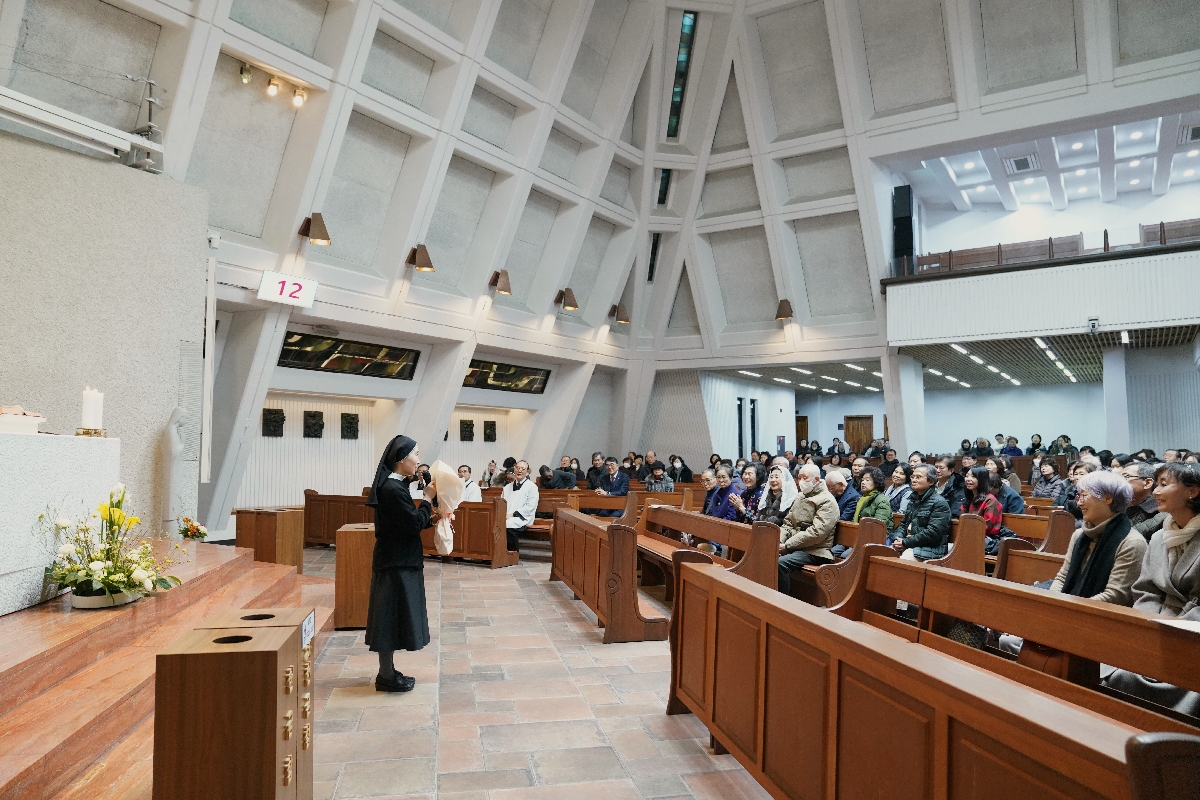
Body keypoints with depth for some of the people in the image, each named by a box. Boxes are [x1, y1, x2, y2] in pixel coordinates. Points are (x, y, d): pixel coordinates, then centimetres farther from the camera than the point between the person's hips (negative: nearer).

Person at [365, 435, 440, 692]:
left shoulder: (393, 485, 9)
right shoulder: (393, 489, -21)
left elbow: (407, 521, 15)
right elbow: (415, 524, -20)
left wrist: (433, 518, 5)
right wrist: (429, 498, -11)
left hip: (395, 560, 10)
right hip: (397, 564, -10)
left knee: (391, 617, 16)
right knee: (392, 616, 1)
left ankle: (387, 671, 26)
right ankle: (387, 677, 12)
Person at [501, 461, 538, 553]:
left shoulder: (532, 487, 6)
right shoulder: (507, 487, 26)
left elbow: (530, 507, -4)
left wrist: (512, 514, -12)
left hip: (522, 518, -4)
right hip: (505, 517, 5)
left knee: (508, 524, -35)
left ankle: (513, 553, -19)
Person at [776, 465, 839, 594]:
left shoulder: (827, 501, -10)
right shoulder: (799, 497, 16)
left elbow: (816, 533, -20)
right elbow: (788, 523, 17)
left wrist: (787, 545, -18)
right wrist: (780, 542, -3)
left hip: (814, 551, -7)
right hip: (794, 547, 8)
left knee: (781, 563, -30)